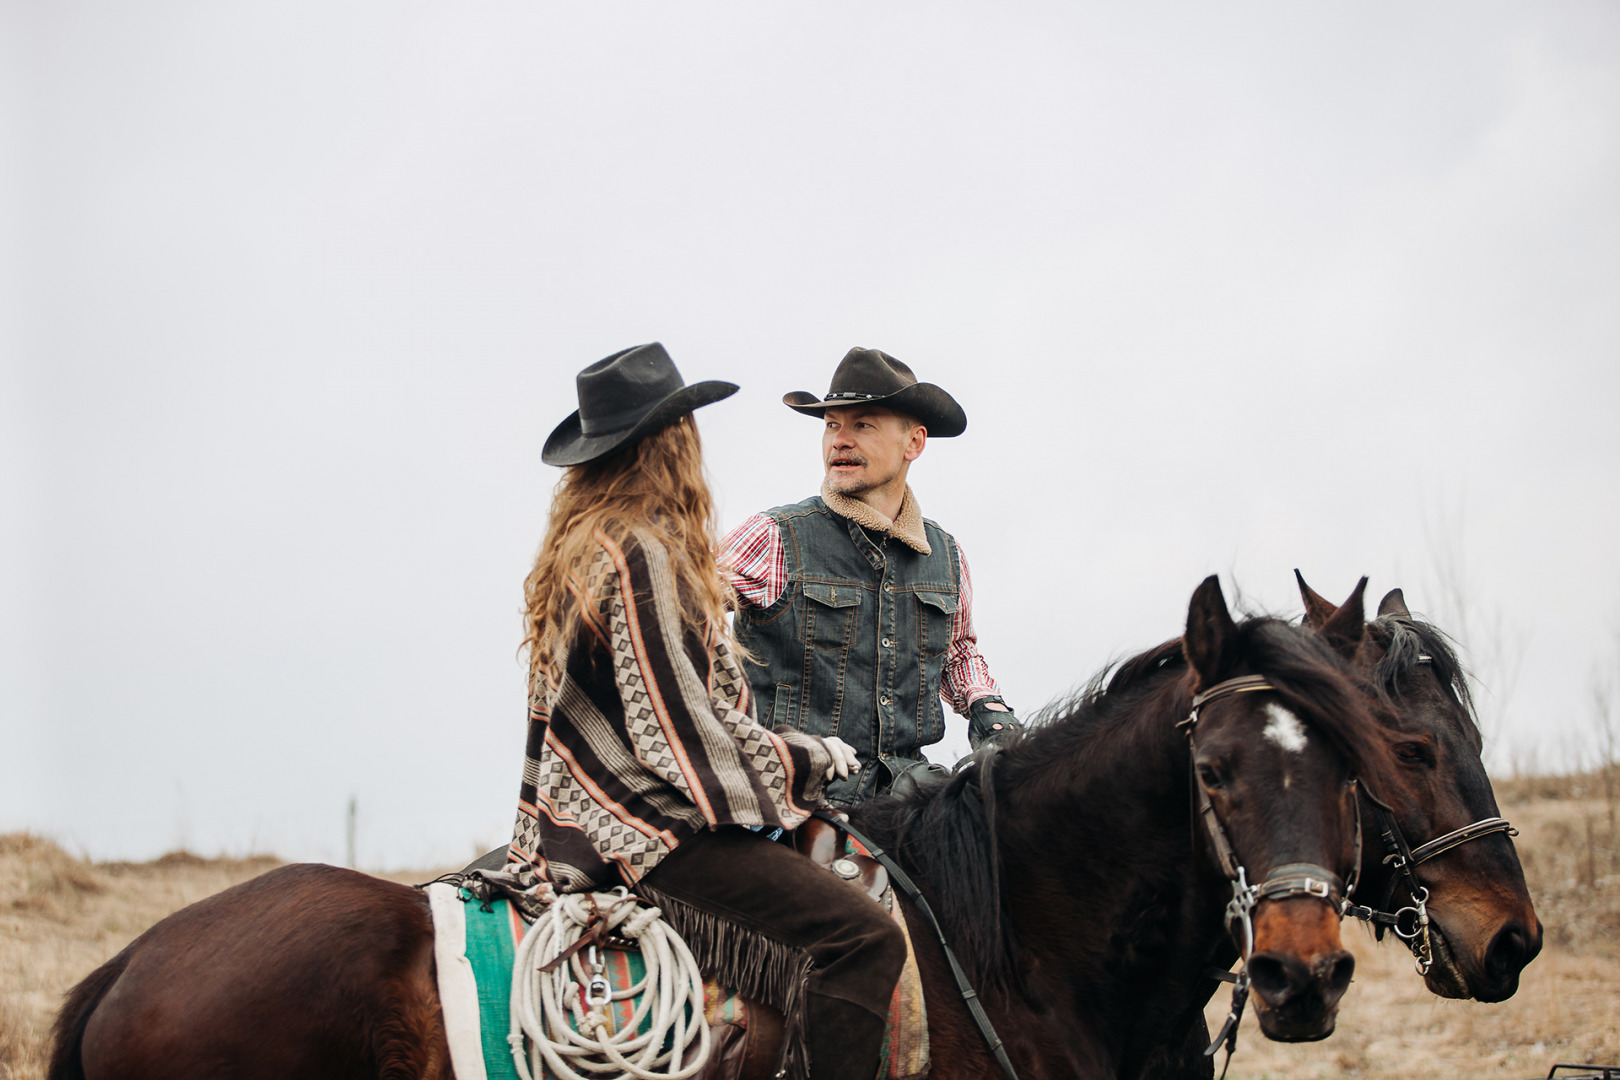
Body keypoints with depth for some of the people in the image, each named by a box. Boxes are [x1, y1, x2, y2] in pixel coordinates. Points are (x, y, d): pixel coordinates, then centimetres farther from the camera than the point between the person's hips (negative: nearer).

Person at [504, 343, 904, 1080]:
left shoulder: (580, 552, 15)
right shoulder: (645, 556, -15)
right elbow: (685, 737, -17)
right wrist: (811, 759, -4)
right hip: (653, 832, -10)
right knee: (860, 938, -21)